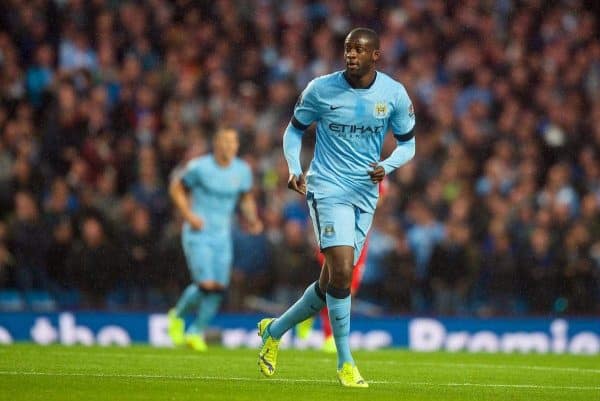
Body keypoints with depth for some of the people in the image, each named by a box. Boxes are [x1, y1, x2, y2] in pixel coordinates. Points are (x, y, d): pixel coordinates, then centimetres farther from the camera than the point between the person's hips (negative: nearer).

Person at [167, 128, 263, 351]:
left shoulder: (242, 171, 3)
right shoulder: (199, 167, -10)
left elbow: (246, 198, 18)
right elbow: (176, 188, 1)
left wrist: (252, 220, 0)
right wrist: (189, 215, -11)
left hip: (222, 235, 5)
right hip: (198, 233, -5)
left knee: (219, 288, -2)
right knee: (206, 285, -15)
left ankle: (196, 332, 18)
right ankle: (178, 315, 14)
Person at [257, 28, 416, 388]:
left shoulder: (394, 94, -2)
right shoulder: (321, 89, -6)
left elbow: (408, 144, 7)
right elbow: (295, 129, 8)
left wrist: (386, 167, -14)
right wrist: (294, 169, -9)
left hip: (365, 194, 4)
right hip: (328, 189, -4)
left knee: (332, 282, 8)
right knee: (341, 272, -19)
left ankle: (275, 330, 32)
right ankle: (345, 363, -9)